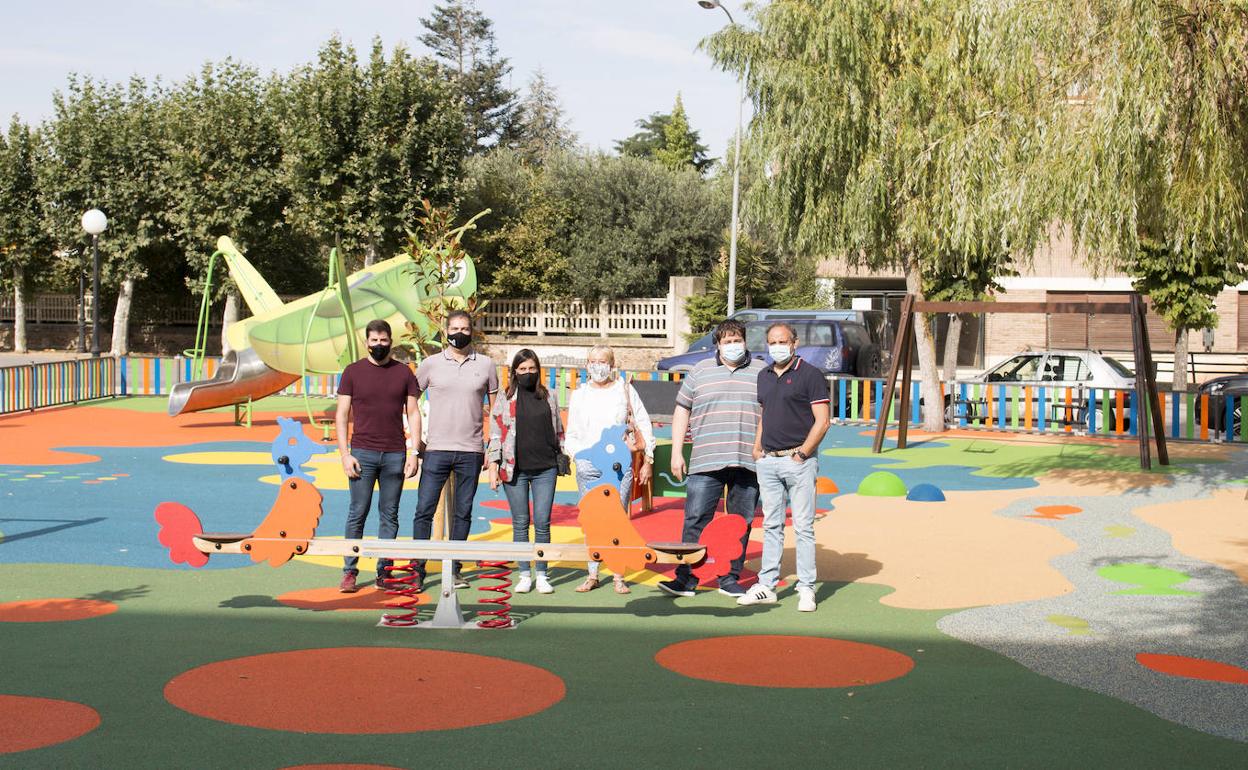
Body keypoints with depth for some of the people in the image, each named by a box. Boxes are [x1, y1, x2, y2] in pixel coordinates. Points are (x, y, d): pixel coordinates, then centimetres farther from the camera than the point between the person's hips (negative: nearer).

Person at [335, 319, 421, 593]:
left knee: (389, 514, 4)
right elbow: (341, 414, 4)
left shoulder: (404, 372, 8)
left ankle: (384, 572, 9)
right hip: (362, 453, -1)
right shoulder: (353, 372, 5)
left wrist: (415, 453, 1)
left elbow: (413, 413, 9)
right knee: (358, 512, -2)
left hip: (395, 455, 2)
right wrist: (345, 454, -5)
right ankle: (349, 572, 2)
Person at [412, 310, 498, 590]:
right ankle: (418, 569, 2)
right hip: (437, 450, -1)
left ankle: (454, 569, 14)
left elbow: (496, 408, 13)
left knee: (463, 512, 6)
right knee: (424, 509, -5)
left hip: (471, 451, 1)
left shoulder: (485, 365, 7)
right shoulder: (431, 364, 4)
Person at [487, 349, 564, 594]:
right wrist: (493, 467, -3)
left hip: (545, 469, 1)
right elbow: (495, 434, 3)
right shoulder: (505, 399, 3)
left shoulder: (549, 397, 9)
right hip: (515, 470, -1)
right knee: (520, 523, 4)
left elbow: (558, 429, 17)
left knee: (542, 522, 0)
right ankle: (524, 575, 11)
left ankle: (542, 574, 9)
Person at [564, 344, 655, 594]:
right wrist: (579, 455, -4)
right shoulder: (579, 395, 12)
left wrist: (648, 460, 7)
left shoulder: (625, 390, 6)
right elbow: (571, 435, 15)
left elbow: (643, 425, 10)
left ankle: (618, 576, 4)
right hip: (588, 467, 2)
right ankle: (592, 575, 10)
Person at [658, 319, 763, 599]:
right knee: (695, 519, -5)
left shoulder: (762, 373, 10)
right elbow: (682, 410, 13)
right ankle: (685, 578, -1)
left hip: (749, 462, 1)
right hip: (706, 461, 0)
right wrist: (676, 452, 6)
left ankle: (730, 578, 13)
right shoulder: (700, 371, 10)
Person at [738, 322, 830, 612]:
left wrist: (802, 452, -13)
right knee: (771, 526, 9)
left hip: (799, 460, -6)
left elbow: (822, 421, -9)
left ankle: (806, 588, 3)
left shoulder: (810, 374, -5)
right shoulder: (764, 376, 15)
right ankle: (766, 586, 14)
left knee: (803, 527, -2)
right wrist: (756, 448, 11)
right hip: (768, 461, 6)